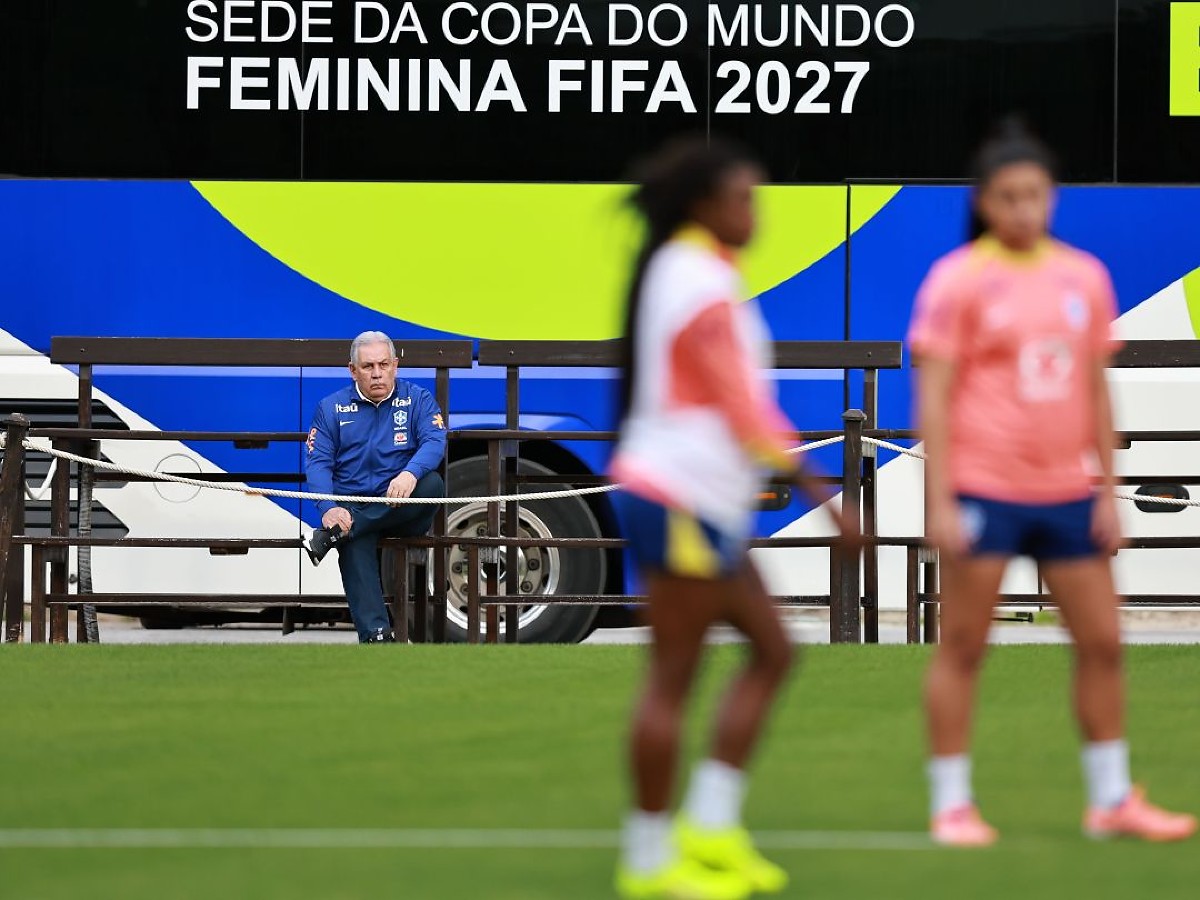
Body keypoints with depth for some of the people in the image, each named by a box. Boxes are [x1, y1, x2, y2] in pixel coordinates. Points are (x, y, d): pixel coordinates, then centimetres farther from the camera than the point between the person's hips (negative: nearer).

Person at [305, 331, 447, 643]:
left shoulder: (417, 400, 10)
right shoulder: (331, 407, 12)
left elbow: (435, 442, -8)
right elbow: (318, 462, 2)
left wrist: (410, 473, -32)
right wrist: (328, 509, -19)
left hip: (404, 512, 1)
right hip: (352, 506, -1)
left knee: (432, 484, -32)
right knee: (355, 546, -34)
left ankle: (336, 533, -31)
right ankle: (375, 635, -47)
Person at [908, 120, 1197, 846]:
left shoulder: (1084, 277, 9)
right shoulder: (959, 280, -6)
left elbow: (1096, 390, 14)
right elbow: (933, 397, -8)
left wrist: (1109, 492, 10)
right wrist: (940, 503, -13)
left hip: (1067, 493, 5)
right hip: (982, 489, -5)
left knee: (1103, 642, 8)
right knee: (964, 647, -1)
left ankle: (1112, 800, 19)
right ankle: (953, 805, 7)